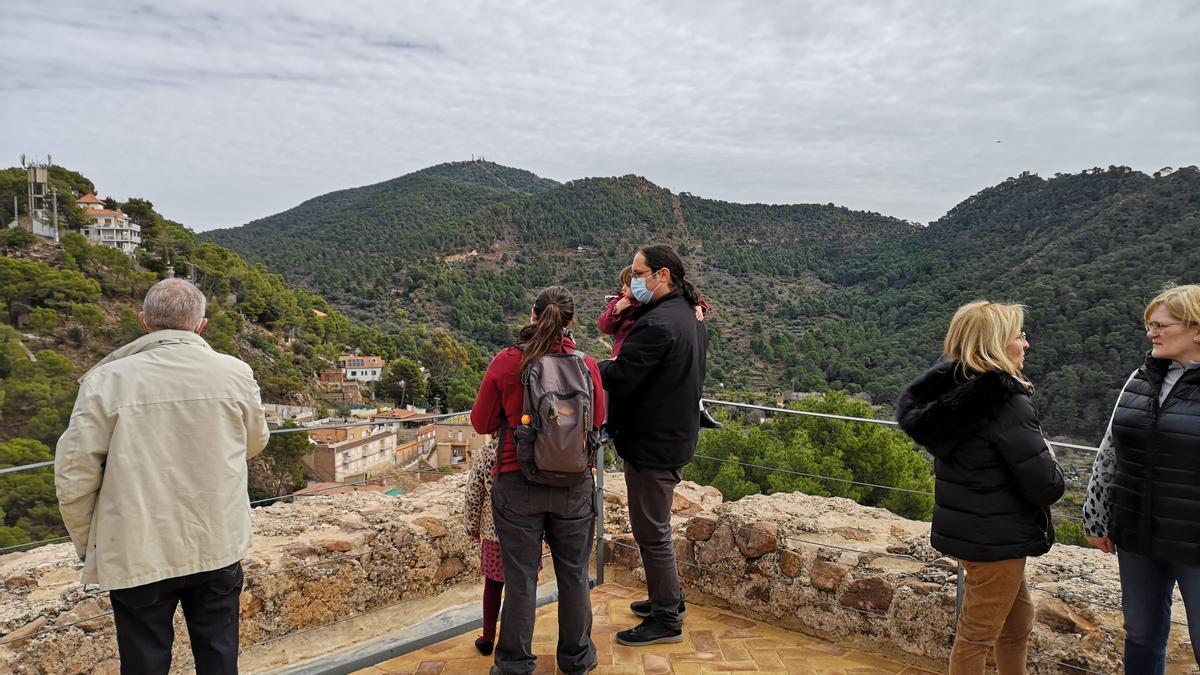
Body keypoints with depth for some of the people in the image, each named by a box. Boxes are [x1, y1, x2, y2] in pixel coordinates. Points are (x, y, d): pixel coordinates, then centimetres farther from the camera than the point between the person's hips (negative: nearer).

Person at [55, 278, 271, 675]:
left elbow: (74, 474, -9)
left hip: (138, 554, -1)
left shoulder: (108, 379, -13)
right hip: (219, 546, 2)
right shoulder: (236, 374, -7)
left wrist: (87, 543, 6)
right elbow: (255, 442, 10)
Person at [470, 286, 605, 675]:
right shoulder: (586, 365, -7)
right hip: (574, 484, 1)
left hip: (517, 482, -1)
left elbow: (482, 423, -2)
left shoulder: (506, 362, -10)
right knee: (574, 574, 16)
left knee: (520, 577, 11)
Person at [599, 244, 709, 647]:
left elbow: (618, 378, -27)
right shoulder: (690, 318, 10)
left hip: (652, 444, -10)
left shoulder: (658, 324, -23)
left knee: (651, 531, 3)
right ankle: (670, 599, 38)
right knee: (656, 526, 23)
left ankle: (666, 620, 17)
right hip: (676, 436, 10)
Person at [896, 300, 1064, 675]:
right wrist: (1048, 458, 0)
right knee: (978, 635, 8)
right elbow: (1046, 487, -23)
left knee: (1018, 618, 25)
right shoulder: (1007, 405, -25)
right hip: (996, 538, -8)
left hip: (965, 528, 8)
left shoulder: (949, 390, -2)